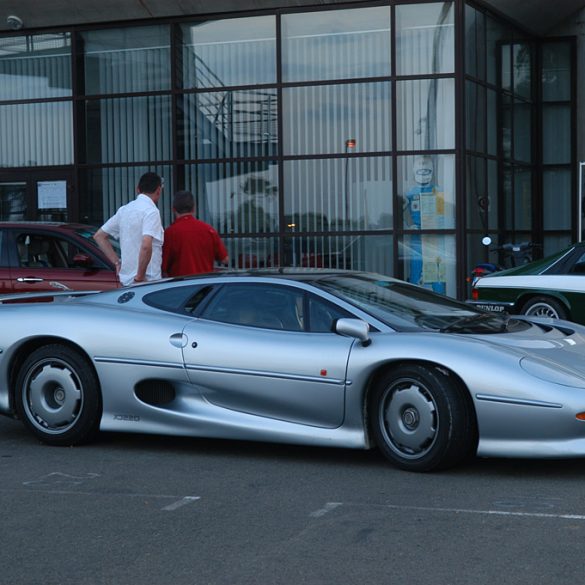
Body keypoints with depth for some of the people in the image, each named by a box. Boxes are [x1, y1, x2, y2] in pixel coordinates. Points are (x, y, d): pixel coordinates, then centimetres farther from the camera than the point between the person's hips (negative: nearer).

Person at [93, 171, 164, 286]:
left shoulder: (124, 209, 12)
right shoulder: (151, 211, -12)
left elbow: (99, 236, 20)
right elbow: (146, 245, -27)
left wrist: (117, 262, 14)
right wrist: (140, 276, -17)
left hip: (126, 280, 8)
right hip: (148, 280, -8)